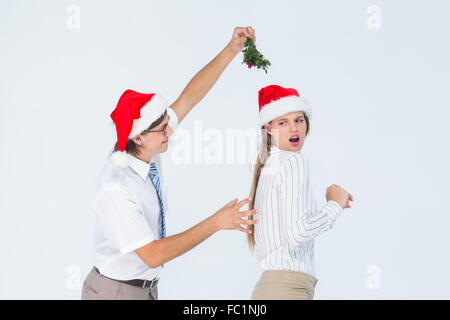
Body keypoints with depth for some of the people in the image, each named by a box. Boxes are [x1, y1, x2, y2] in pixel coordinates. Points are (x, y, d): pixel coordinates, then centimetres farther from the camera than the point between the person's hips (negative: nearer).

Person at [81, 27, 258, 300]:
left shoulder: (147, 149, -7)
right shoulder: (115, 188, -29)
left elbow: (190, 97, -4)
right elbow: (152, 255, -27)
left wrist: (232, 49, -12)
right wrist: (216, 223, -28)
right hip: (116, 290, -7)